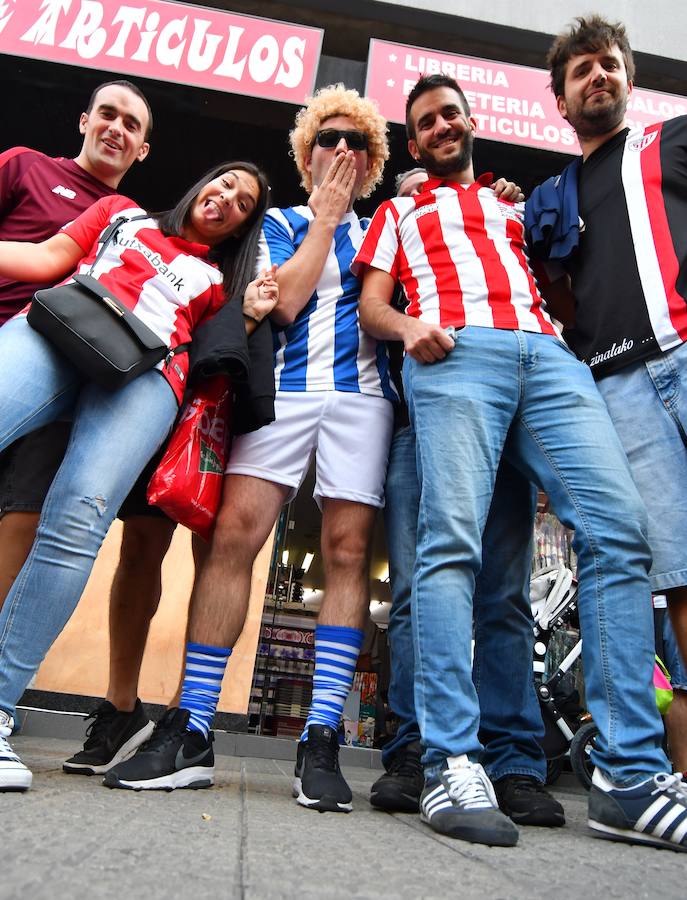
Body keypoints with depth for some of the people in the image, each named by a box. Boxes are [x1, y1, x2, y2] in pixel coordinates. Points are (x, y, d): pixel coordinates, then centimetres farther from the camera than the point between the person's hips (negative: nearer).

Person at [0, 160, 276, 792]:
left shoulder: (220, 279, 32)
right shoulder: (123, 212, 34)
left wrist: (248, 318, 7)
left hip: (145, 372, 0)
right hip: (56, 327, 1)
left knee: (76, 526, -26)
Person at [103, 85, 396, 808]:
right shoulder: (282, 222, 21)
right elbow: (285, 299, 1)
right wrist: (326, 215, 8)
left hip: (362, 390, 2)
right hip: (285, 386, -1)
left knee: (348, 551, -9)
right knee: (234, 531, -16)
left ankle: (321, 740, -5)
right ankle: (188, 730, -10)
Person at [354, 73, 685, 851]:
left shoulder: (514, 207, 39)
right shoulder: (399, 213, 30)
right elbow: (371, 305, 14)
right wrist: (408, 327, -7)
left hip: (548, 355, 3)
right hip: (456, 355, -2)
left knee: (618, 531, -17)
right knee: (452, 539, -21)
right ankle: (452, 767, -20)